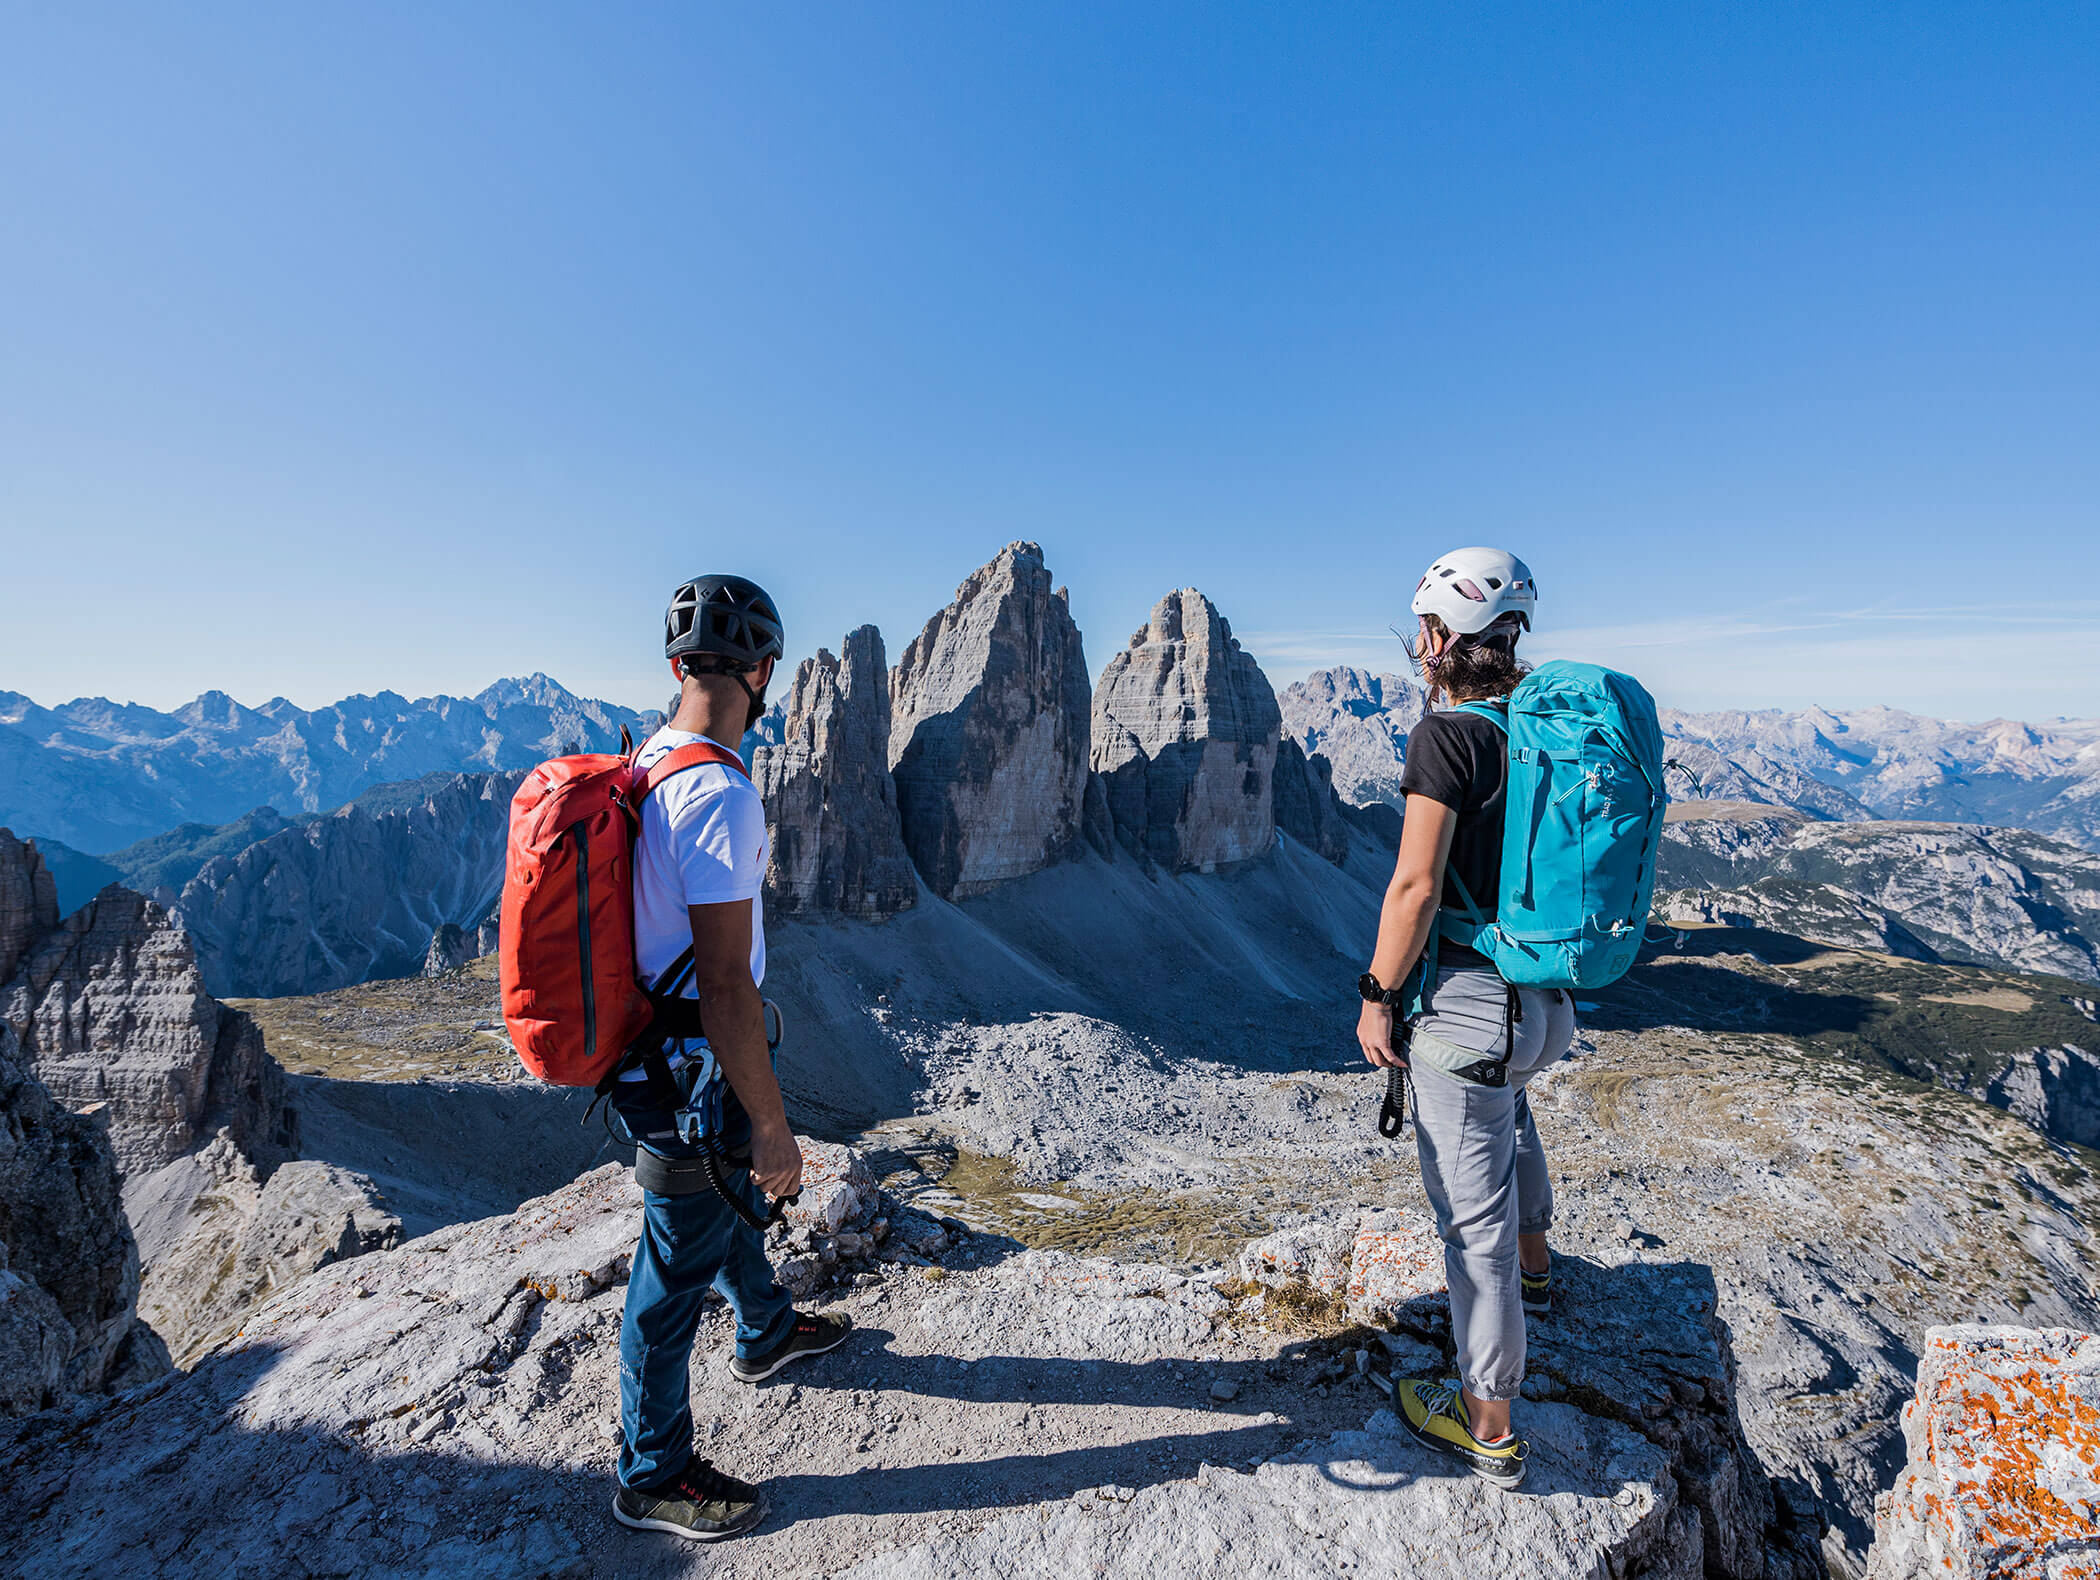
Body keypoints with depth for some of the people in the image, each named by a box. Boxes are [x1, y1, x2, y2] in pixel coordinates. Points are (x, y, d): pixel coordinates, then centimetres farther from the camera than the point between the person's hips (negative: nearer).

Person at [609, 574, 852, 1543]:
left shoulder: (645, 765, 2)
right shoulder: (720, 797, -29)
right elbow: (724, 985, -29)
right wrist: (773, 1126, -20)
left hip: (652, 1051, 10)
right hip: (696, 1077, -10)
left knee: (734, 1200, 30)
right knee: (676, 1273, 10)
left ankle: (766, 1334, 55)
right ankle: (653, 1476, 33)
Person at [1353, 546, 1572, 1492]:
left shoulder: (1445, 736, -18)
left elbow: (1416, 887, -22)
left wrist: (1378, 997, -11)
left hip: (1466, 1001, -9)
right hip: (1545, 999, 9)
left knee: (1472, 1211, 4)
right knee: (1505, 1104, 38)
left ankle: (1488, 1426, 20)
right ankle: (1533, 1268, 56)